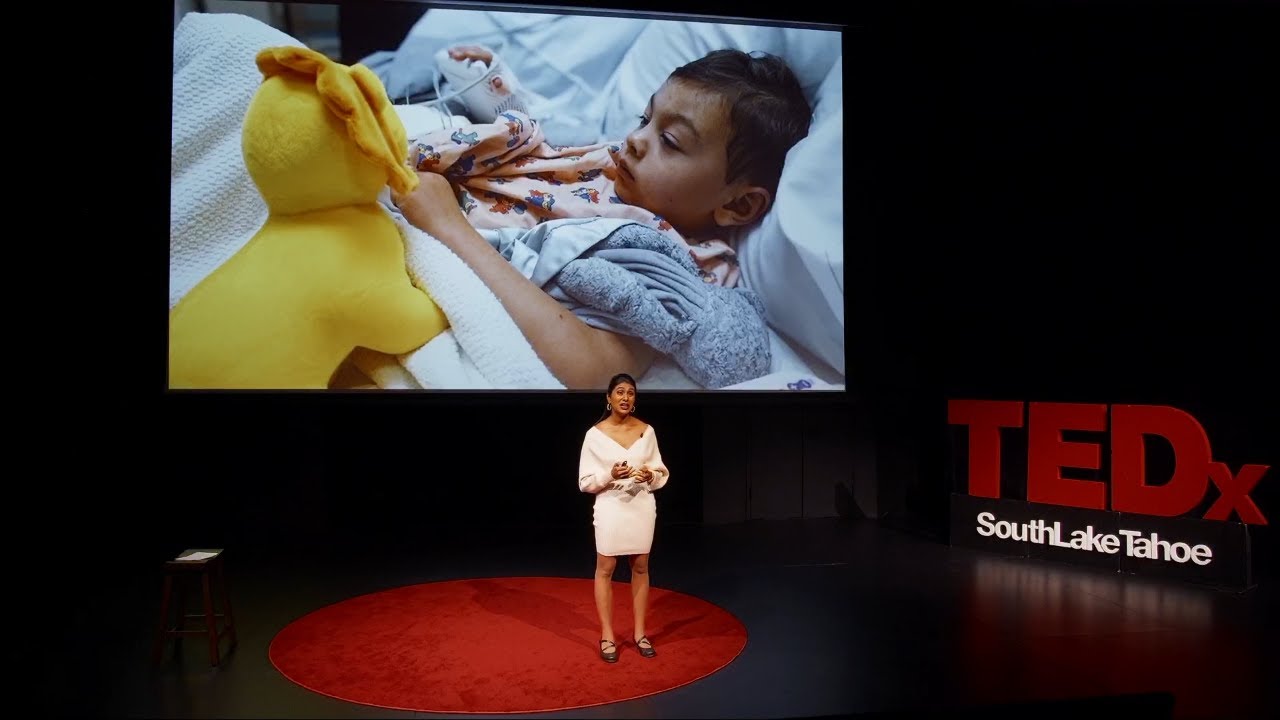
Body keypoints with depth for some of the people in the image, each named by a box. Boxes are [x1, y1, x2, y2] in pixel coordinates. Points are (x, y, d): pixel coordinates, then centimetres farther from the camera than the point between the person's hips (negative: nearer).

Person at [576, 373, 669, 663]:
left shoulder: (646, 431, 0)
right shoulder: (595, 434, -7)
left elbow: (661, 473, 5)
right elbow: (585, 481, -5)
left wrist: (650, 475, -16)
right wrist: (610, 475, -22)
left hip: (642, 506, 2)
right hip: (611, 507, -2)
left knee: (640, 568, 10)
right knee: (605, 569, 4)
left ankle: (639, 632, 23)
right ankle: (607, 636, 16)